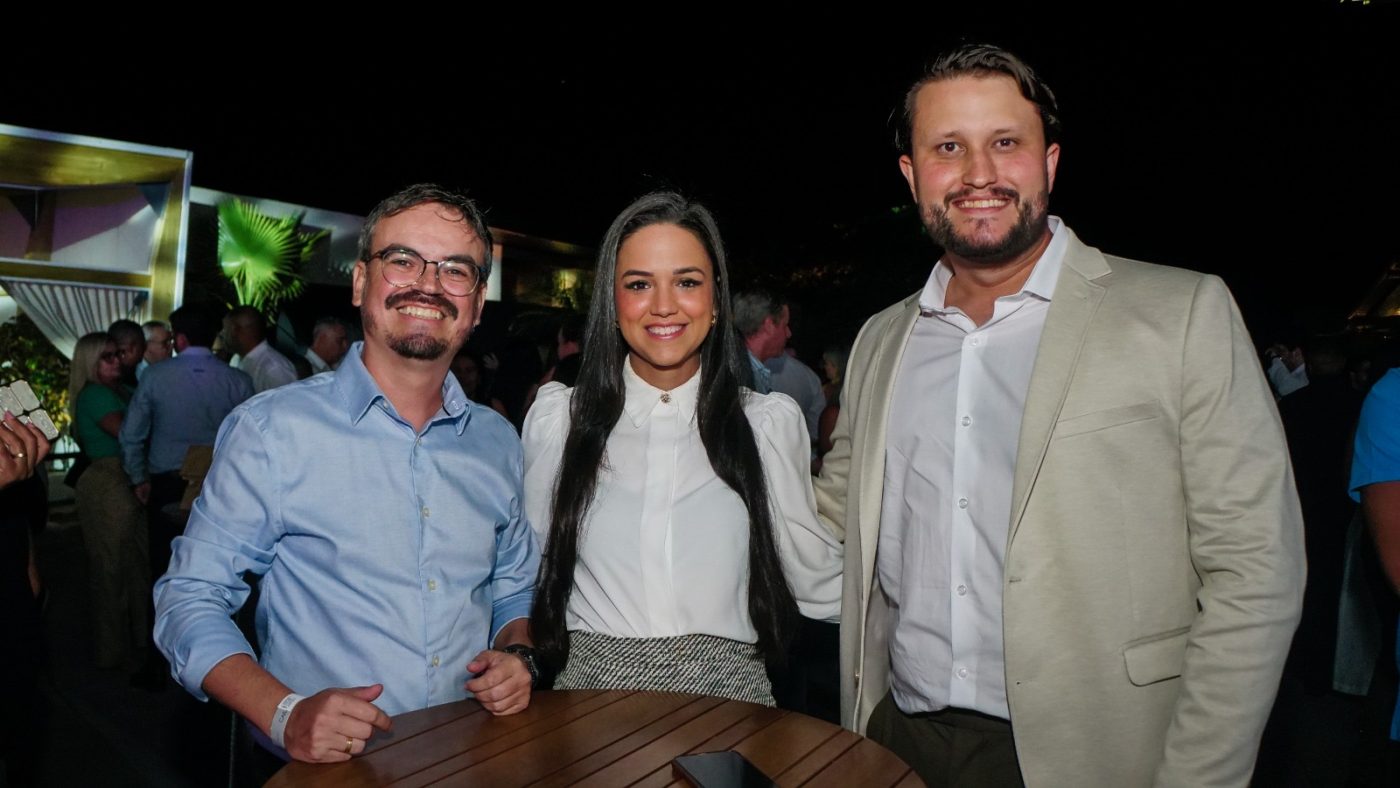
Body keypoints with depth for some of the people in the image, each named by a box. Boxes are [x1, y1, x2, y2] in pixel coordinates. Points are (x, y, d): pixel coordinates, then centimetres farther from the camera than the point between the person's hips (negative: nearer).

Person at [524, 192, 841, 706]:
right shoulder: (555, 418, 5)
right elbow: (527, 568, 12)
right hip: (592, 689, 1)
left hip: (728, 690, 0)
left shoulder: (771, 422, 4)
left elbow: (813, 575, 7)